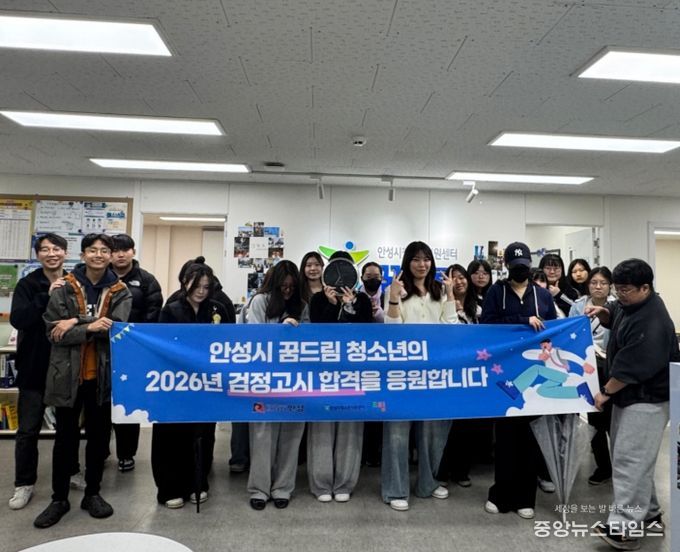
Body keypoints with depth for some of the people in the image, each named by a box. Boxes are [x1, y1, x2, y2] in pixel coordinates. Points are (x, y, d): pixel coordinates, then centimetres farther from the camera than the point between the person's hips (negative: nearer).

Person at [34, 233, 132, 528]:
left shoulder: (120, 291, 0)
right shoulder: (64, 288, -2)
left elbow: (117, 329, -14)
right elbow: (52, 331, -11)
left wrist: (76, 323, -20)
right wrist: (90, 327, -22)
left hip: (103, 375, 1)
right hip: (67, 374, -1)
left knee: (99, 435, 12)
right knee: (66, 436, 11)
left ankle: (93, 493, 30)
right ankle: (59, 498, 28)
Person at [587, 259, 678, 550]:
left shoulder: (651, 322, -25)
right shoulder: (630, 303, 5)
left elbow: (632, 367, -25)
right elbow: (615, 317, 25)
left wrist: (606, 391, -14)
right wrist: (602, 311, 0)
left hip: (645, 400, -10)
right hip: (629, 396, 10)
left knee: (629, 461, -10)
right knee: (630, 458, 17)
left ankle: (625, 528, -4)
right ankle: (648, 515, 31)